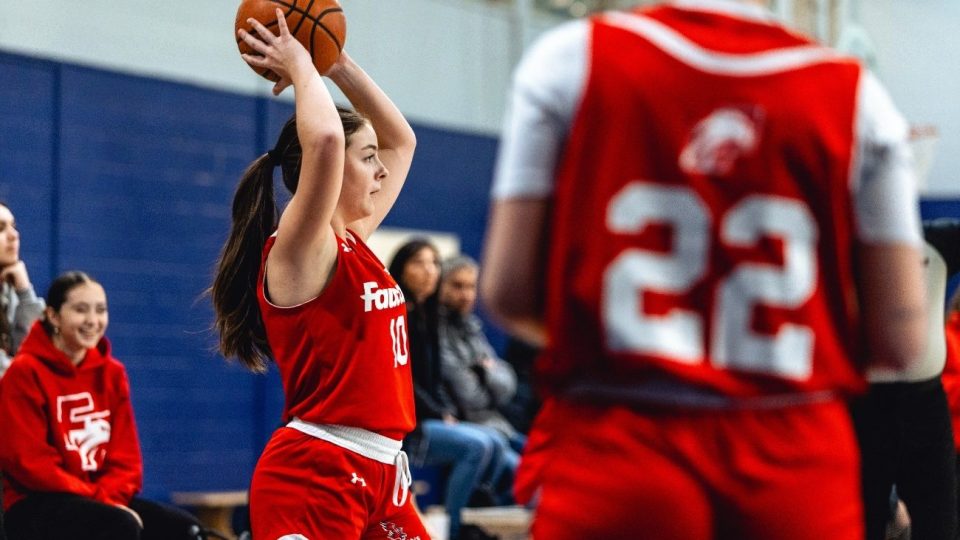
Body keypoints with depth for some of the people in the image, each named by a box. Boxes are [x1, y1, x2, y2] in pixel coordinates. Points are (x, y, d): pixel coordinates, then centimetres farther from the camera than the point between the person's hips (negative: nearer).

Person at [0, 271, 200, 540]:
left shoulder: (111, 372, 11)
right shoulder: (25, 372, -8)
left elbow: (125, 453, 10)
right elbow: (29, 460, -13)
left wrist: (111, 496, -12)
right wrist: (99, 498, -18)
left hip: (106, 498, 7)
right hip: (35, 506, -7)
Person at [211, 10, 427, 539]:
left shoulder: (353, 242, 14)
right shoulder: (297, 247, -10)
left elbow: (401, 140, 26)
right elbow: (325, 140, -29)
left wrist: (339, 64, 17)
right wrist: (301, 68, -12)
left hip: (378, 471, 9)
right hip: (312, 475, -9)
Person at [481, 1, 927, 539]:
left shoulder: (571, 58, -1)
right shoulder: (858, 95, 1)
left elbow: (507, 292, -3)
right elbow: (900, 340, 0)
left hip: (615, 455, -1)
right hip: (797, 467, 1)